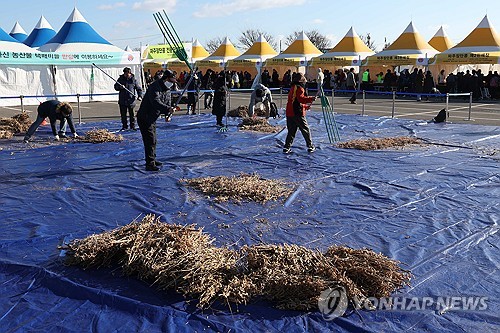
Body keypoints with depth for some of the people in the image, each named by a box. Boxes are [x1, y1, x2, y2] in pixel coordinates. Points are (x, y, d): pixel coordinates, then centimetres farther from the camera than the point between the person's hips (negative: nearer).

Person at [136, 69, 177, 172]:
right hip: (144, 117, -10)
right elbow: (156, 102, -34)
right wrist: (168, 109, -44)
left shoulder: (167, 90, 9)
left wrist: (168, 114, -9)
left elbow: (168, 103, 10)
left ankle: (152, 159, 32)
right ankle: (150, 164, -11)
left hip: (152, 118, 10)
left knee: (153, 140, 18)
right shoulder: (154, 87, -21)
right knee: (150, 140, -12)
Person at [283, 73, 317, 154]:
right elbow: (301, 98, -24)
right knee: (306, 130, 4)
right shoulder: (300, 88, -6)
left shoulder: (292, 89, 22)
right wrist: (311, 98, -20)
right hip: (298, 113, -8)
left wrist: (306, 106, 29)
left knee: (291, 131, 10)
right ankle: (310, 146, 11)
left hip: (289, 113, 8)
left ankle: (286, 147, 4)